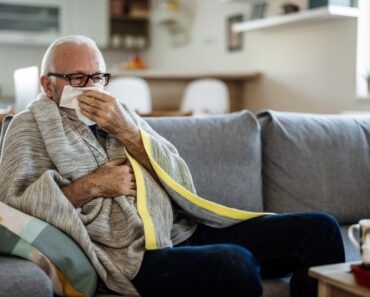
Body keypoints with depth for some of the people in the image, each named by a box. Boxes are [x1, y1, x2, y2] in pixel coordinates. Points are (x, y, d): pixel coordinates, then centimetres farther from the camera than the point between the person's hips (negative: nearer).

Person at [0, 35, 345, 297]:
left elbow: (179, 180, 9)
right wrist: (92, 185, -10)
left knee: (320, 228, -3)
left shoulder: (119, 113, 20)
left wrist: (127, 131, -5)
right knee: (234, 264, -36)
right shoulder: (32, 125, 8)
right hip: (135, 257, -6)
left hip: (185, 232, 6)